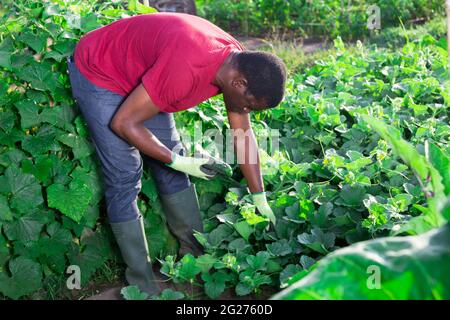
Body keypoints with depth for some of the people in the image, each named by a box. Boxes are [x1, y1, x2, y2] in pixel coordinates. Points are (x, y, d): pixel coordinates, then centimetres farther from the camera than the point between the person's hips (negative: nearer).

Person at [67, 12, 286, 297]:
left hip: (139, 72, 8)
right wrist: (178, 162, -21)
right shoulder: (186, 69, -41)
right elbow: (123, 123, -30)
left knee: (171, 167, 7)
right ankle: (142, 283, -1)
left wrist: (261, 201, 0)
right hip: (97, 73, -8)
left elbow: (243, 132, -1)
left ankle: (197, 252, 19)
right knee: (125, 178, -10)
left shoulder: (240, 65, -14)